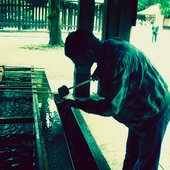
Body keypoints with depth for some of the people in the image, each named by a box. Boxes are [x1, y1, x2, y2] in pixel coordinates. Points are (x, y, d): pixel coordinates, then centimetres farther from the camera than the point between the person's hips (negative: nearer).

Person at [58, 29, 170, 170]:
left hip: (154, 112, -8)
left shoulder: (118, 59, -36)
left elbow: (110, 107, -34)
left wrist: (75, 103, -29)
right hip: (140, 111, 9)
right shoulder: (107, 49, -7)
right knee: (131, 158, 22)